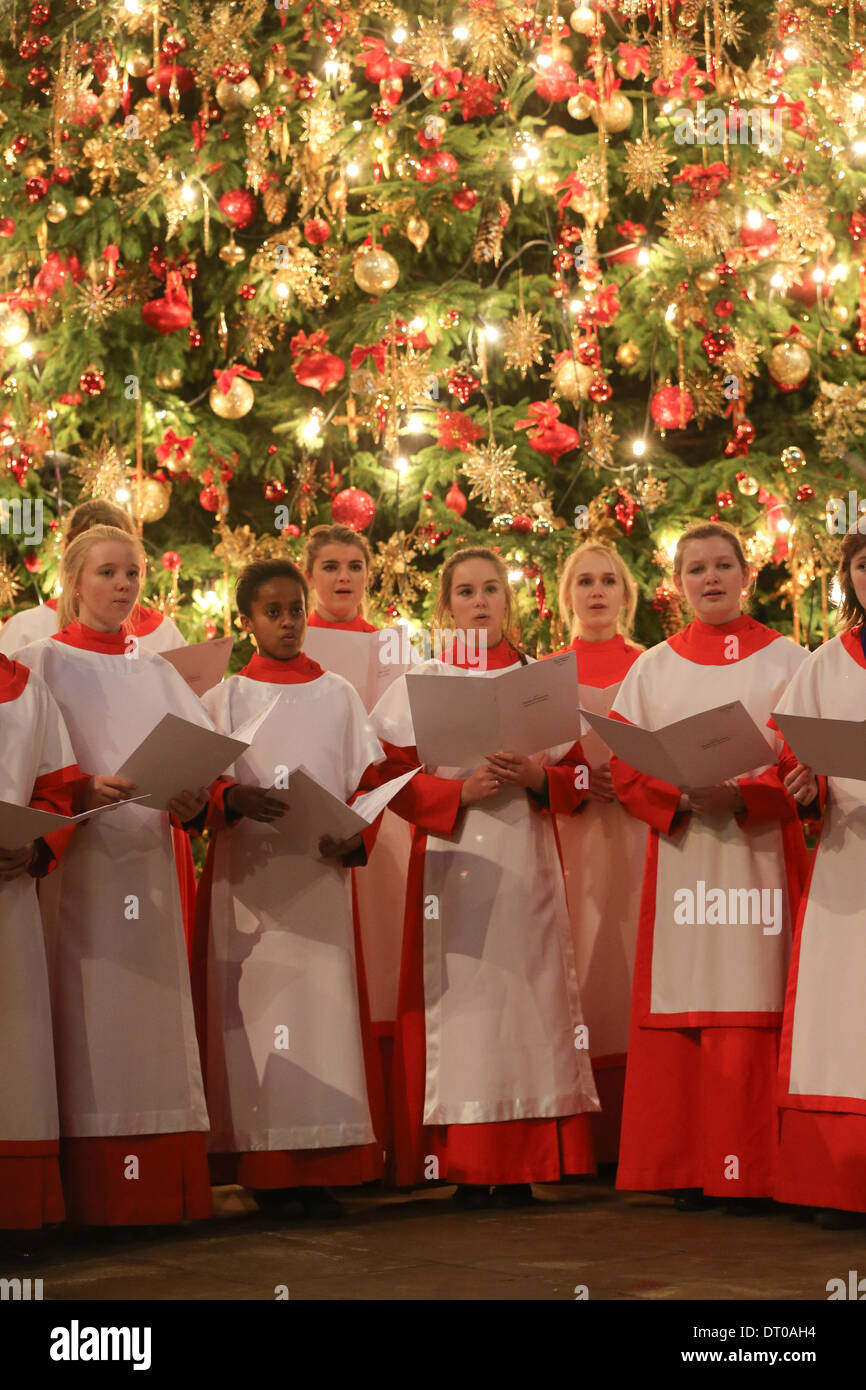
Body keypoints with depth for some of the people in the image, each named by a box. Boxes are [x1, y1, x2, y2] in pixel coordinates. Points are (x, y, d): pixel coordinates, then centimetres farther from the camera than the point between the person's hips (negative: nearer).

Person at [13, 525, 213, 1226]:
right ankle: (92, 1191, -6)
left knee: (153, 1019, 1)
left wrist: (190, 797, -13)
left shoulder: (156, 672, 19)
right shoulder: (43, 662, 6)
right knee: (89, 1017, -8)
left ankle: (162, 1185, 3)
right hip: (76, 863, -4)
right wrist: (84, 789, -22)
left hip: (147, 859, 4)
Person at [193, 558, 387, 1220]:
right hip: (247, 874, -1)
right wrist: (236, 799, -21)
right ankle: (267, 1171, -1)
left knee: (323, 1003, -4)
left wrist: (356, 837, -9)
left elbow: (370, 780, 10)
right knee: (256, 1005, -6)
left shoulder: (338, 694, 14)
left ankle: (320, 1169, 0)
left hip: (321, 874, 1)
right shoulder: (226, 698, 9)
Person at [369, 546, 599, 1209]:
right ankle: (467, 1169, -3)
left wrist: (536, 777, -10)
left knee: (526, 992, -4)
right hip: (453, 861, -1)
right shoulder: (419, 683, 9)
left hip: (527, 862, 1)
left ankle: (520, 1167, 0)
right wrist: (462, 791, -13)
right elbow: (395, 778, 1)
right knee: (460, 995, -7)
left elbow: (577, 776, 11)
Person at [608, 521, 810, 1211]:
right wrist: (682, 798, -13)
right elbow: (625, 763, 6)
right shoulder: (653, 667, 13)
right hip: (681, 852, 2)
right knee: (683, 1003, -2)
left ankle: (751, 1169, -3)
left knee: (751, 999, -7)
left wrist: (743, 797, -17)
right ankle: (688, 1169, 3)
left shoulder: (785, 659, 7)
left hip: (761, 850, -2)